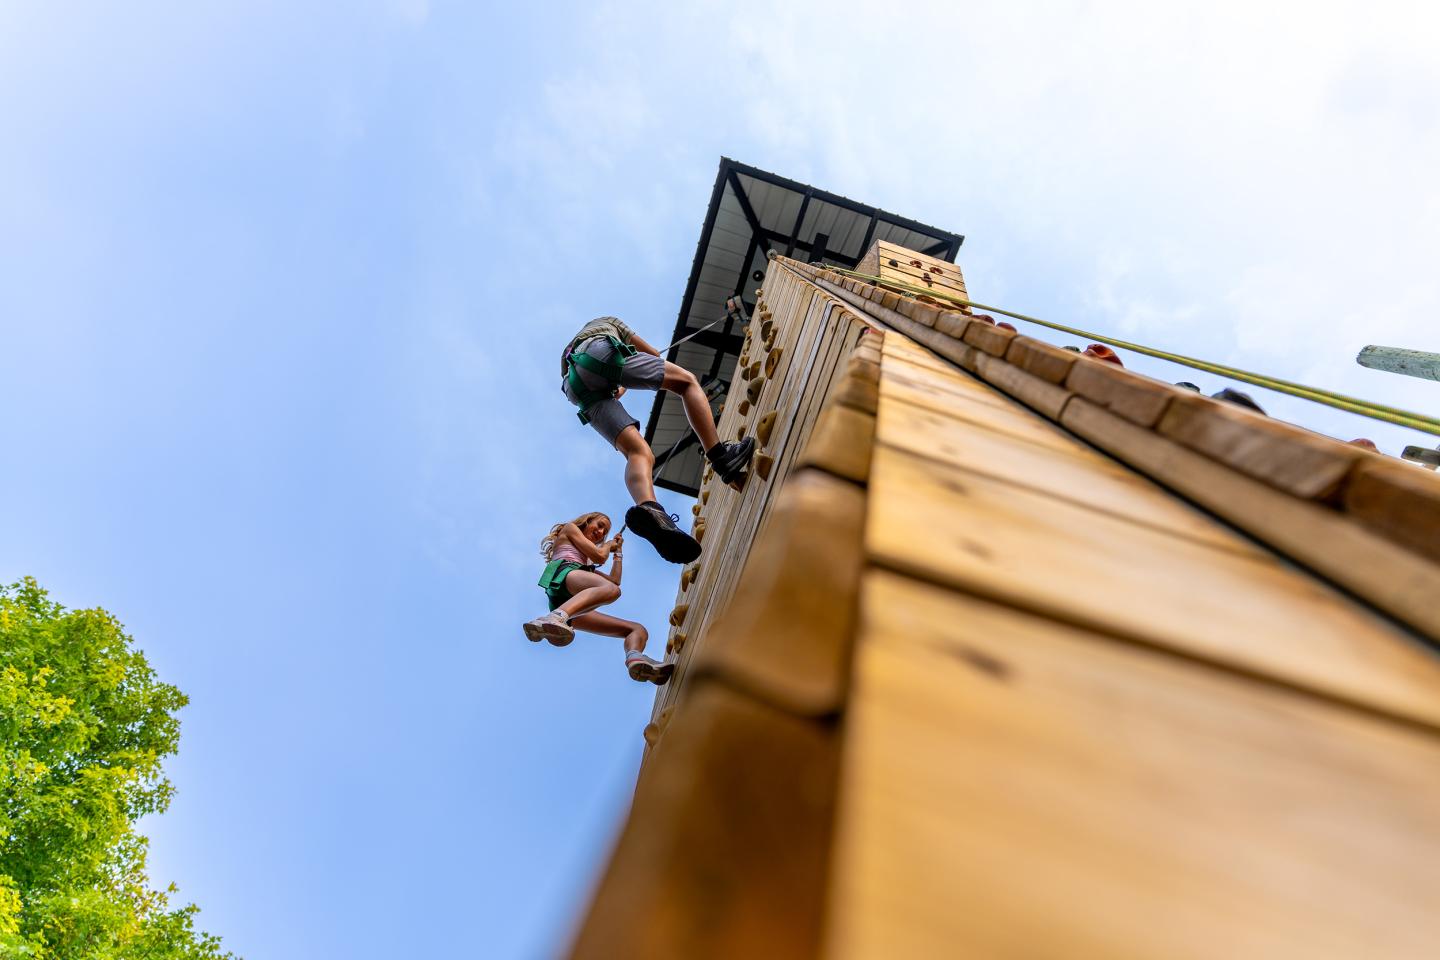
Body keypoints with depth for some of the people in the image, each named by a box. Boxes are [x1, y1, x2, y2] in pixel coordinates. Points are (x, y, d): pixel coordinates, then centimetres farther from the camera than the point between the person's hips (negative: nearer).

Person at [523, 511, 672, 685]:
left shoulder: (586, 561, 46)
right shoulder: (570, 528, 25)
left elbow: (615, 579, 42)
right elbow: (599, 556, 12)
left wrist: (617, 551, 49)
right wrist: (608, 545, 33)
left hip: (575, 606, 8)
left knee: (639, 629, -4)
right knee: (610, 589, -42)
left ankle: (635, 658, -42)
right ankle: (554, 618, -68)